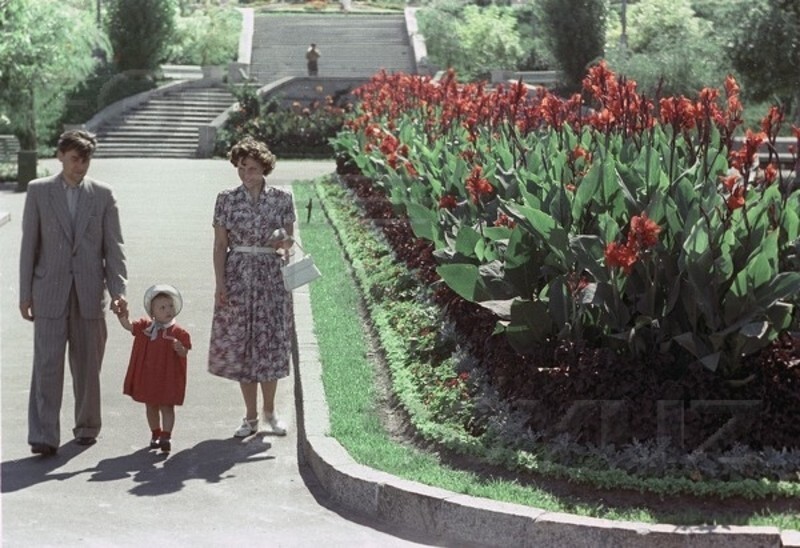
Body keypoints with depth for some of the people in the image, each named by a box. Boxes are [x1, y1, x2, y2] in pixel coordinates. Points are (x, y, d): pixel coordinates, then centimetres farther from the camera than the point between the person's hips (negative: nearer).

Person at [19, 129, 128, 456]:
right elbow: (29, 245, 4)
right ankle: (44, 435, -4)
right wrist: (25, 293, 1)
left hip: (90, 292, 1)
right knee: (47, 364, -5)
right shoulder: (38, 191, 4)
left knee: (88, 364, 8)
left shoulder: (103, 194, 5)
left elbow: (113, 246, 2)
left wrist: (118, 290, -8)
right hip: (50, 292, -1)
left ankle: (87, 426, 23)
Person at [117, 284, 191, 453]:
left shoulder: (178, 332, -9)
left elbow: (184, 353, -10)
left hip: (167, 377, -4)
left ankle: (166, 437, 3)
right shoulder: (145, 326, 1)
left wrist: (179, 348, -32)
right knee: (151, 406, 16)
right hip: (147, 375, 4)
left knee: (167, 407, 0)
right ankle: (155, 434, 30)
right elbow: (129, 326, -4)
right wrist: (123, 316, -23)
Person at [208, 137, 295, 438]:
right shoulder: (227, 199, 1)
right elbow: (220, 245, 1)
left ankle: (270, 411, 21)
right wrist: (220, 283, -6)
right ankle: (251, 417, 13)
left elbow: (288, 241, 7)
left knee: (271, 342, 3)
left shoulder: (282, 198, 1)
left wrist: (284, 244, -17)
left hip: (272, 277, 0)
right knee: (239, 343, 3)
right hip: (237, 277, 1)